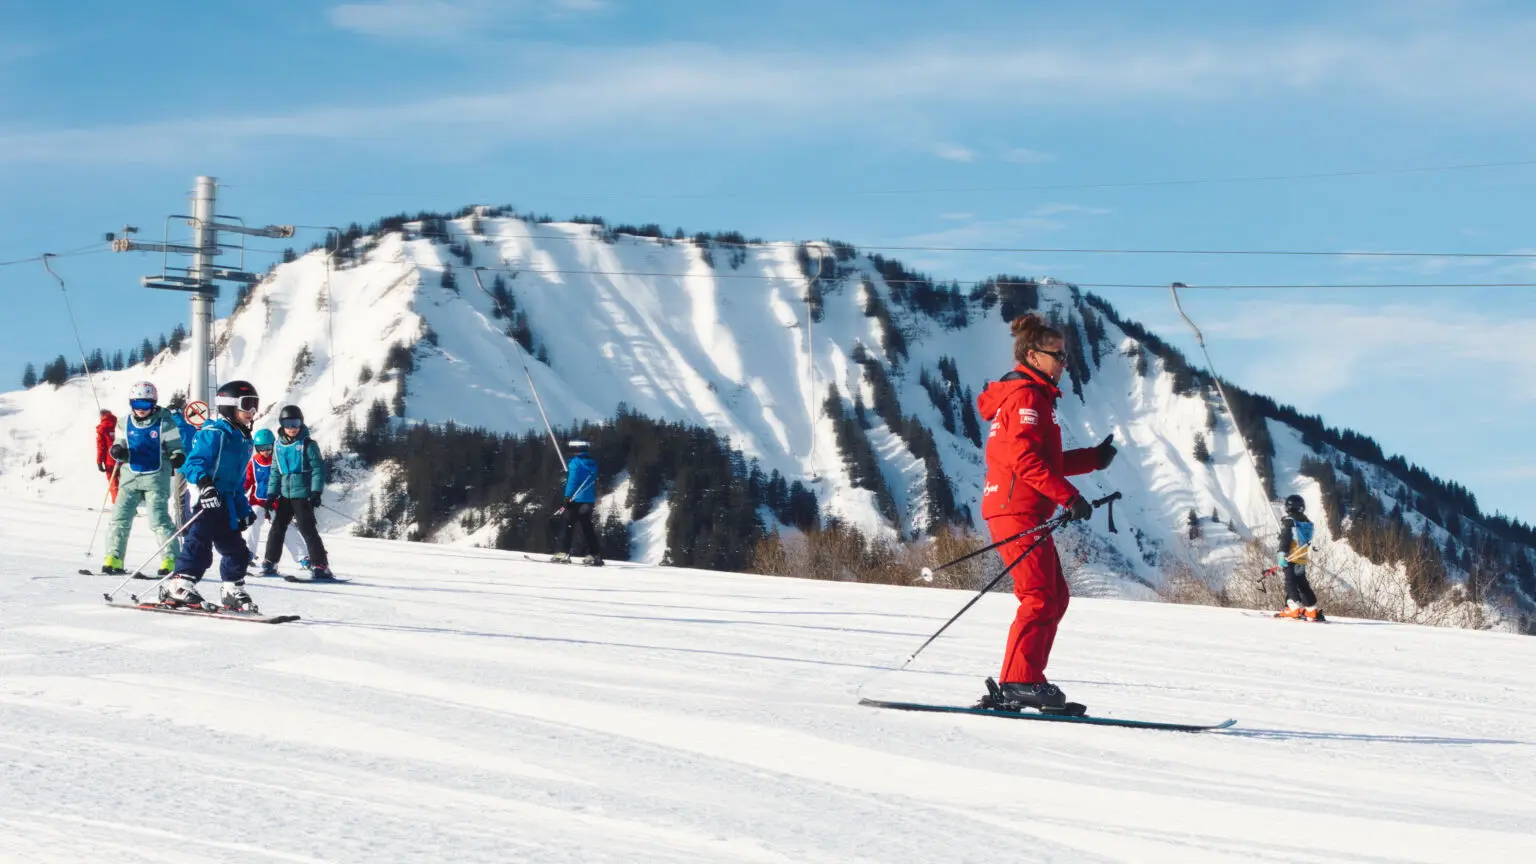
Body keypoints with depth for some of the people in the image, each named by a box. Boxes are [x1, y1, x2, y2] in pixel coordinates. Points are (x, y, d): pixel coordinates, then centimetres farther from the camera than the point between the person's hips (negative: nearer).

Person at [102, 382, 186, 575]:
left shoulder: (164, 423, -4)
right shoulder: (124, 423, 7)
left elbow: (175, 448, 1)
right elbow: (119, 445, 16)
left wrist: (178, 458, -21)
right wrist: (116, 451, -7)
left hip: (156, 478, -4)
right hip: (130, 476, 4)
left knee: (159, 519, -10)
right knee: (120, 518, -1)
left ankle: (171, 559, -6)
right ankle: (114, 558, 7)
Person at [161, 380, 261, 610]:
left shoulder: (243, 440, 19)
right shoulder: (214, 433, -10)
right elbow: (194, 462, -20)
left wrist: (244, 509, 25)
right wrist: (204, 483, -38)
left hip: (226, 504, 9)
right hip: (207, 500, -9)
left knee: (236, 550, 14)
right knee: (199, 544, -18)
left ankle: (233, 593, 27)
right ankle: (177, 586, -20)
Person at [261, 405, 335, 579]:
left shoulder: (308, 444, -6)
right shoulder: (279, 445, 10)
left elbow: (318, 468, -9)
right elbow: (275, 472, 16)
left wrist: (316, 492, -17)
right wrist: (272, 494, 11)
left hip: (303, 494, -6)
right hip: (285, 494, 6)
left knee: (307, 529, -10)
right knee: (277, 527, 11)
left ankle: (321, 566, -9)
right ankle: (270, 562, 22)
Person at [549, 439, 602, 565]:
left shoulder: (575, 462, -10)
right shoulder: (592, 463, 12)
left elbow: (572, 480, -17)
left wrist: (568, 497, -17)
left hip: (577, 500, -7)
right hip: (589, 501, 7)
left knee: (569, 525, -4)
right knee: (587, 527, 11)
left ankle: (564, 553, -11)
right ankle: (594, 555, 8)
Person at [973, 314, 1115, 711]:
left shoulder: (1035, 396, 23)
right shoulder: (1026, 396, -10)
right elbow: (1025, 459, -21)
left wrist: (1093, 458, 16)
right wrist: (1069, 496, -22)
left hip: (1023, 512, 11)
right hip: (1017, 510, -11)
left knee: (1054, 597, 10)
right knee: (1040, 597, -13)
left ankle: (1020, 683, 10)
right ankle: (1019, 682, -15)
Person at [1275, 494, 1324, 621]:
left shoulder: (1288, 521, -7)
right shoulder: (1307, 522, 16)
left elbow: (1285, 539, -16)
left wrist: (1282, 554, -20)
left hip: (1291, 558, -7)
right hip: (1303, 559, 7)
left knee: (1290, 582, -7)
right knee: (1302, 584, 13)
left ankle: (1295, 607, -21)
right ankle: (1312, 610, 10)